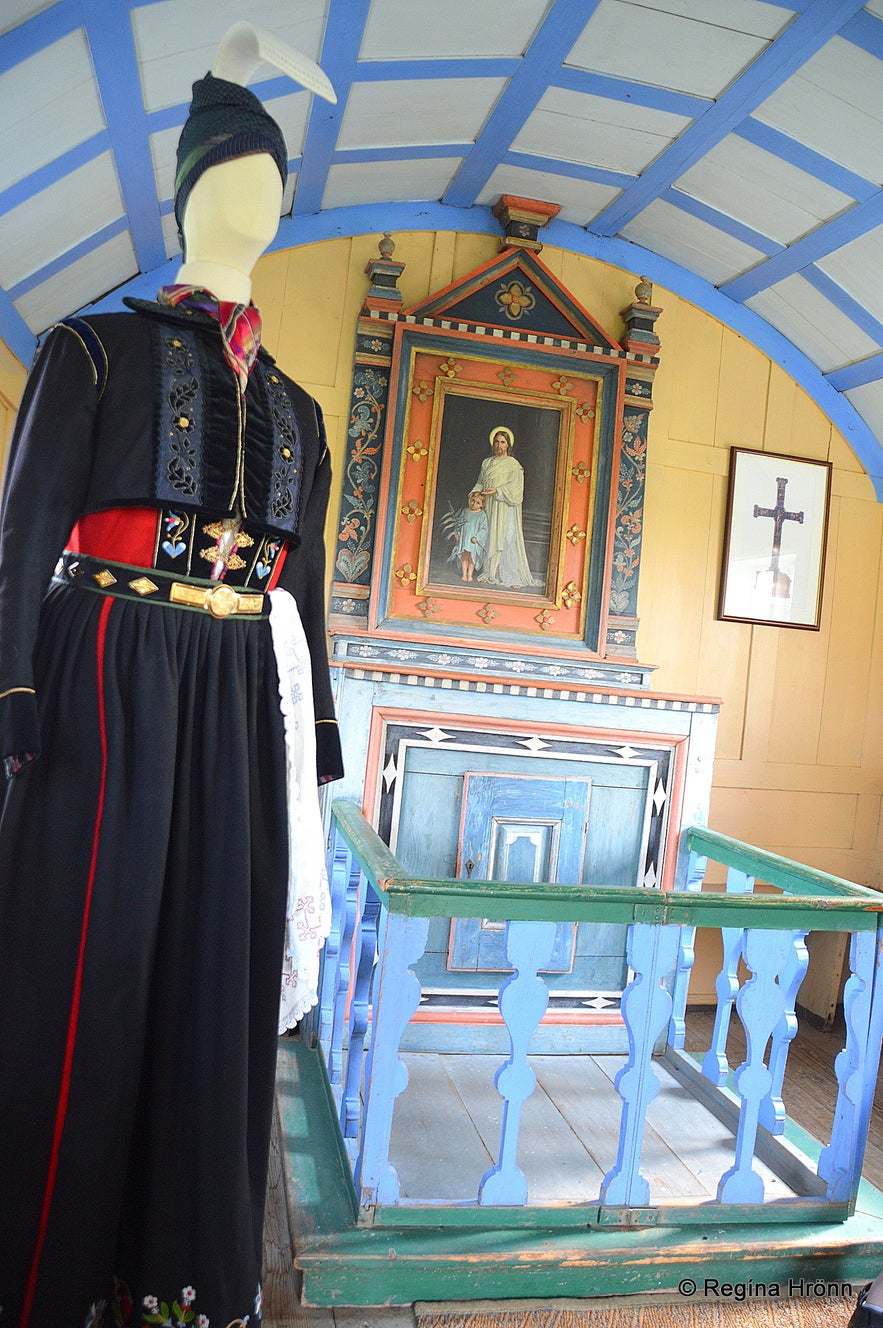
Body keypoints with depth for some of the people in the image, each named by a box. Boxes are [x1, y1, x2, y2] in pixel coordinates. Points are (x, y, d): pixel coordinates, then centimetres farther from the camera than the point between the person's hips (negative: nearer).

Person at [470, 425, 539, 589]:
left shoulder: (513, 465, -1)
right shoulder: (487, 463, 15)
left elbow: (515, 488, -9)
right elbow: (480, 483, 20)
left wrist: (497, 491, -20)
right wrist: (475, 493, 0)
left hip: (505, 508, -5)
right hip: (488, 508, 5)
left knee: (508, 539, -9)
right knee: (489, 539, 3)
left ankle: (513, 577, -8)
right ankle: (491, 573, 9)